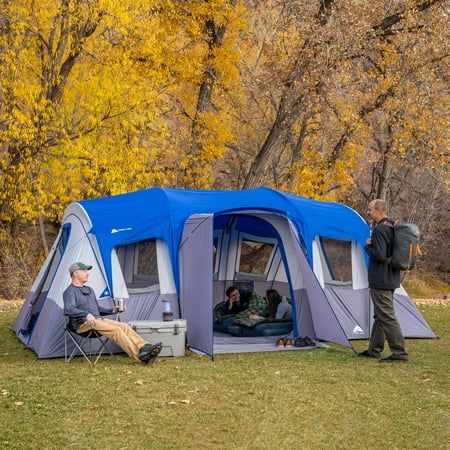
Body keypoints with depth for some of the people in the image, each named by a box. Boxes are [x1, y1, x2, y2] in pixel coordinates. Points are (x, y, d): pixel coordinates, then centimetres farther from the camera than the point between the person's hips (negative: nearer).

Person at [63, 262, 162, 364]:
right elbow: (69, 309, -23)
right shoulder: (70, 292, -4)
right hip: (84, 324, -8)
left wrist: (112, 311, 13)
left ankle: (144, 348, -29)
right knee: (116, 330, -26)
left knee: (124, 326, -15)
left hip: (98, 320, 8)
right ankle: (139, 355, -33)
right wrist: (86, 314, -38)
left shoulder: (89, 290, 24)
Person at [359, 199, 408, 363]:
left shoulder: (379, 230, -18)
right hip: (391, 279, 10)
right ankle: (374, 350, 26)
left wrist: (368, 246, -8)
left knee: (387, 316, -7)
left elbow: (378, 255, -25)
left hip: (381, 281, -10)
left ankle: (400, 353, -5)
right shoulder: (392, 228, 13)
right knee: (380, 315, 16)